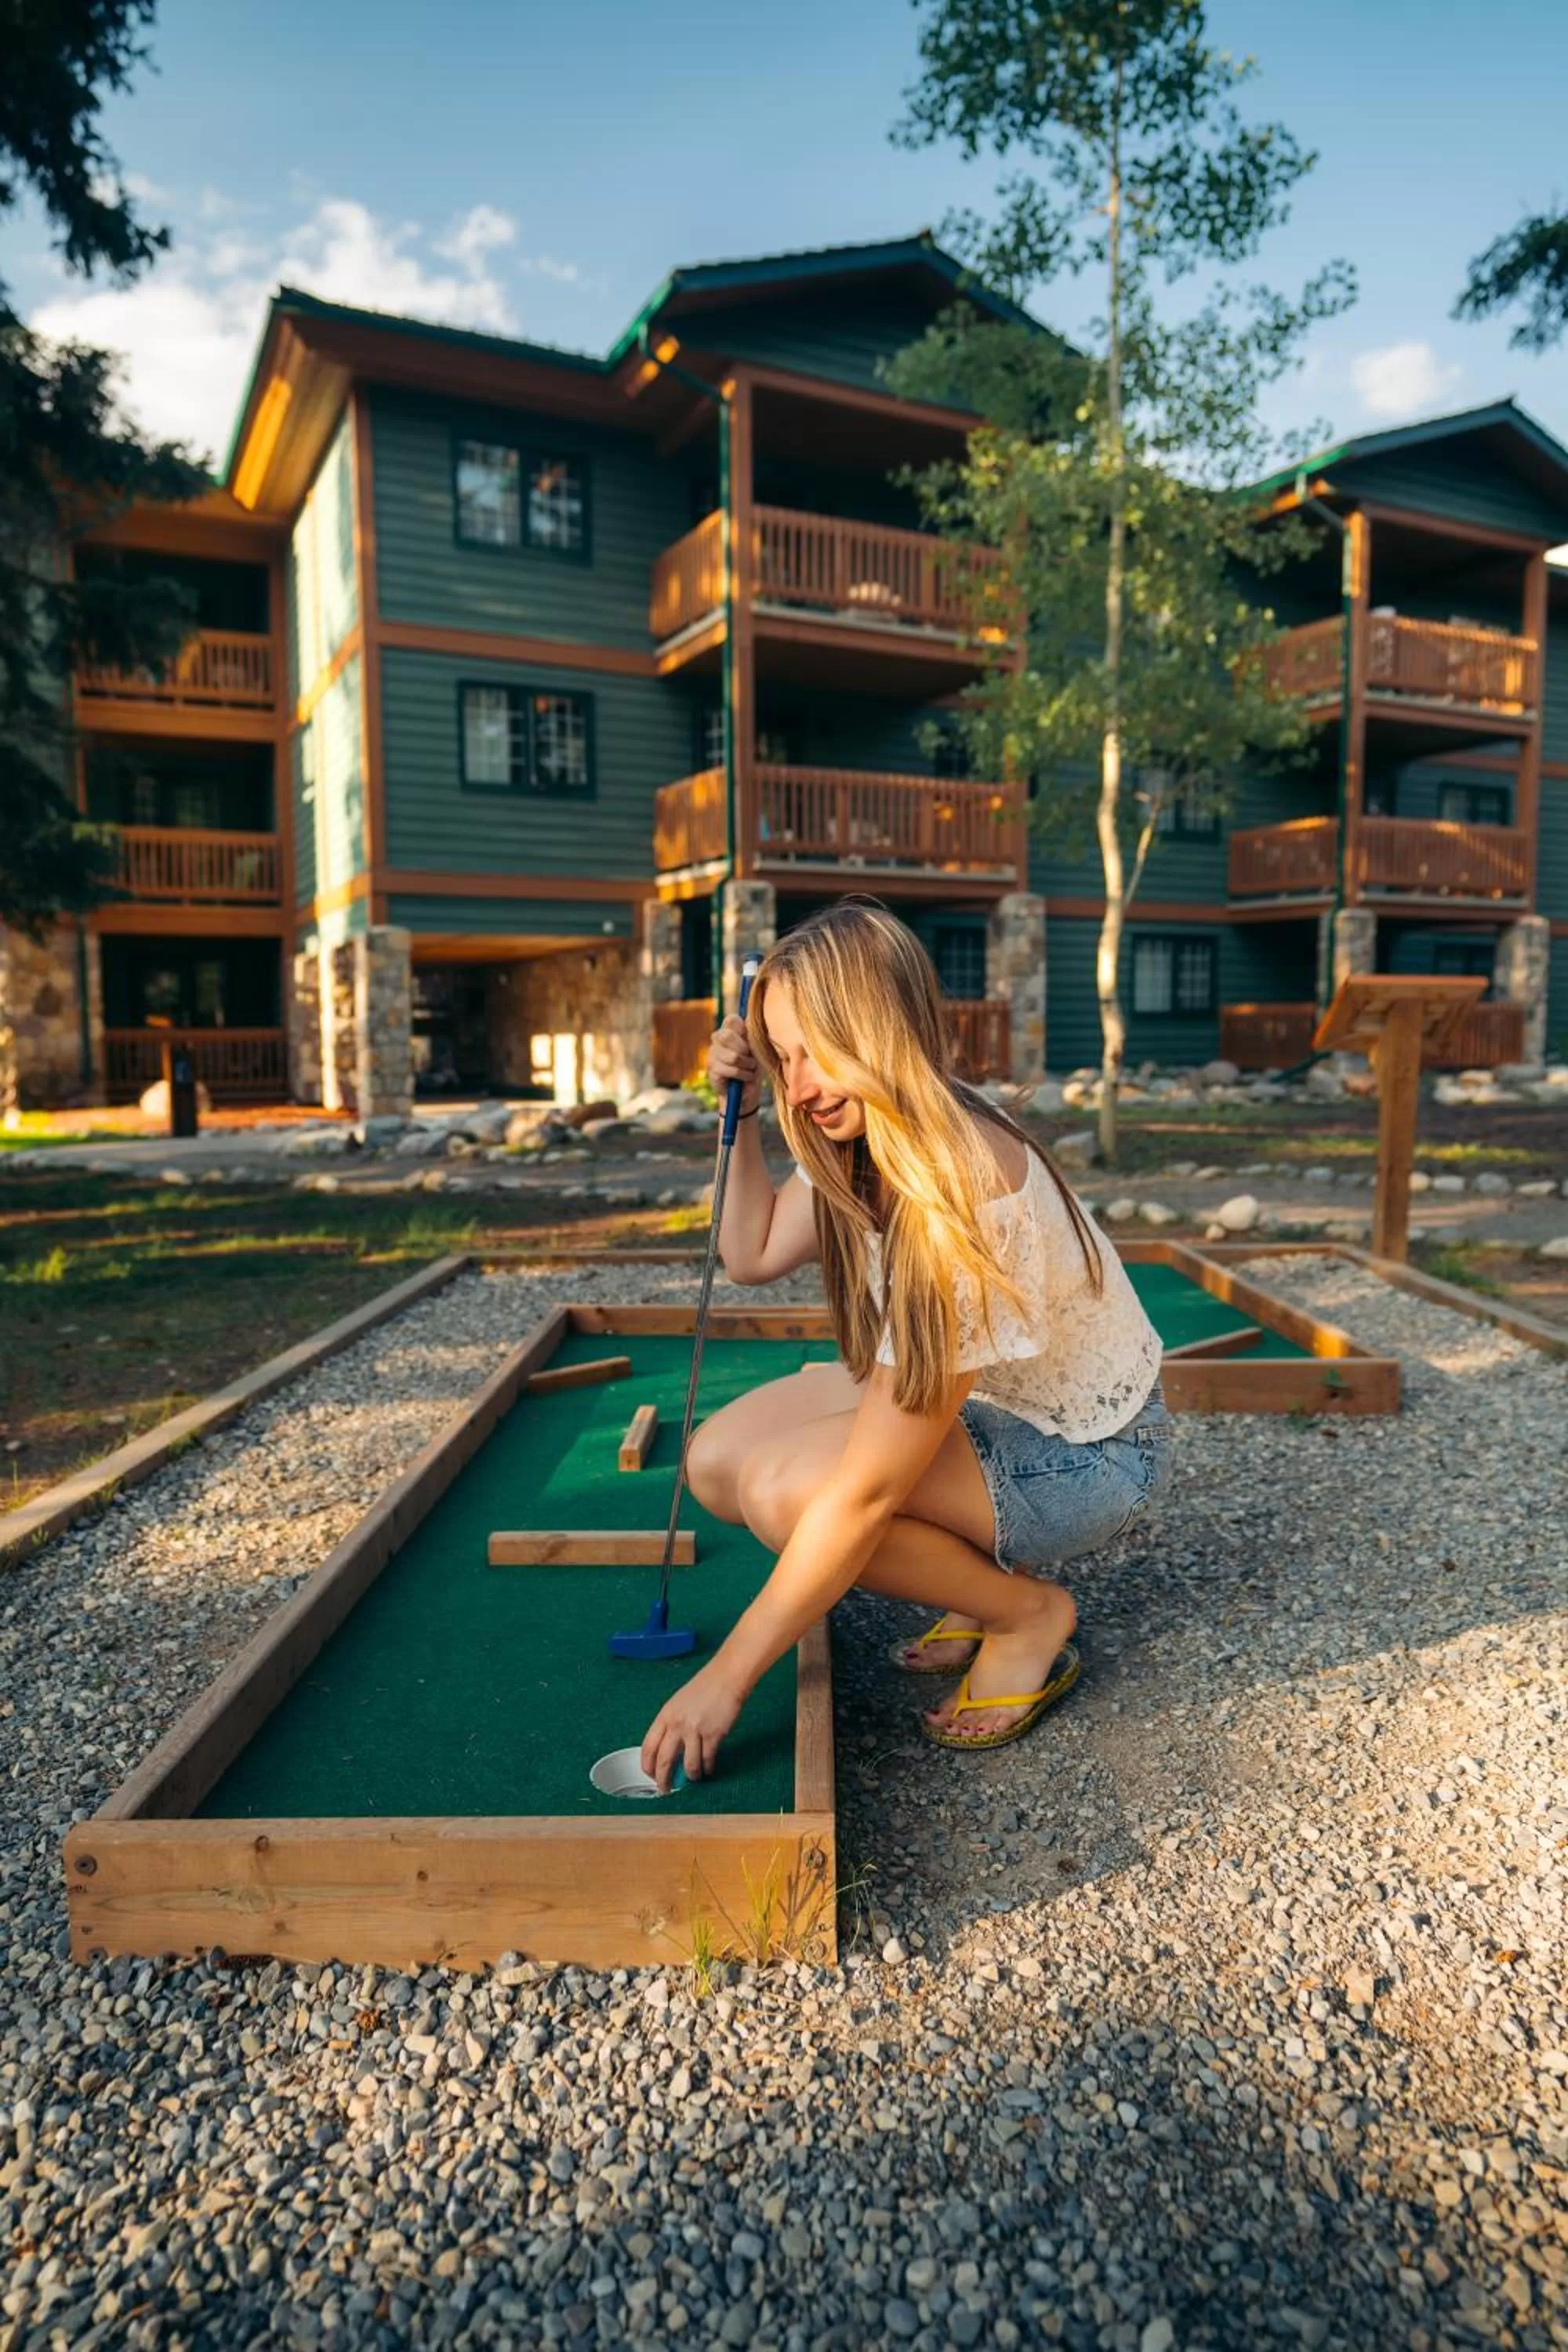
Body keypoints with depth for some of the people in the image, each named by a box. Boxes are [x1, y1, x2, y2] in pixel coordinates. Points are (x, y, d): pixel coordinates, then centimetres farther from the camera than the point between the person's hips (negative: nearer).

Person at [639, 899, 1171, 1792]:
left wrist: (726, 1678, -26)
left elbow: (866, 1493, -33)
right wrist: (743, 1113, -5)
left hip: (1087, 1451, -8)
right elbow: (753, 1255, 8)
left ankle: (1030, 1614, -3)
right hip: (971, 1403, 9)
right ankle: (984, 1567, 9)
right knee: (718, 1459, -6)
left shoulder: (965, 1191, -34)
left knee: (782, 1488, -28)